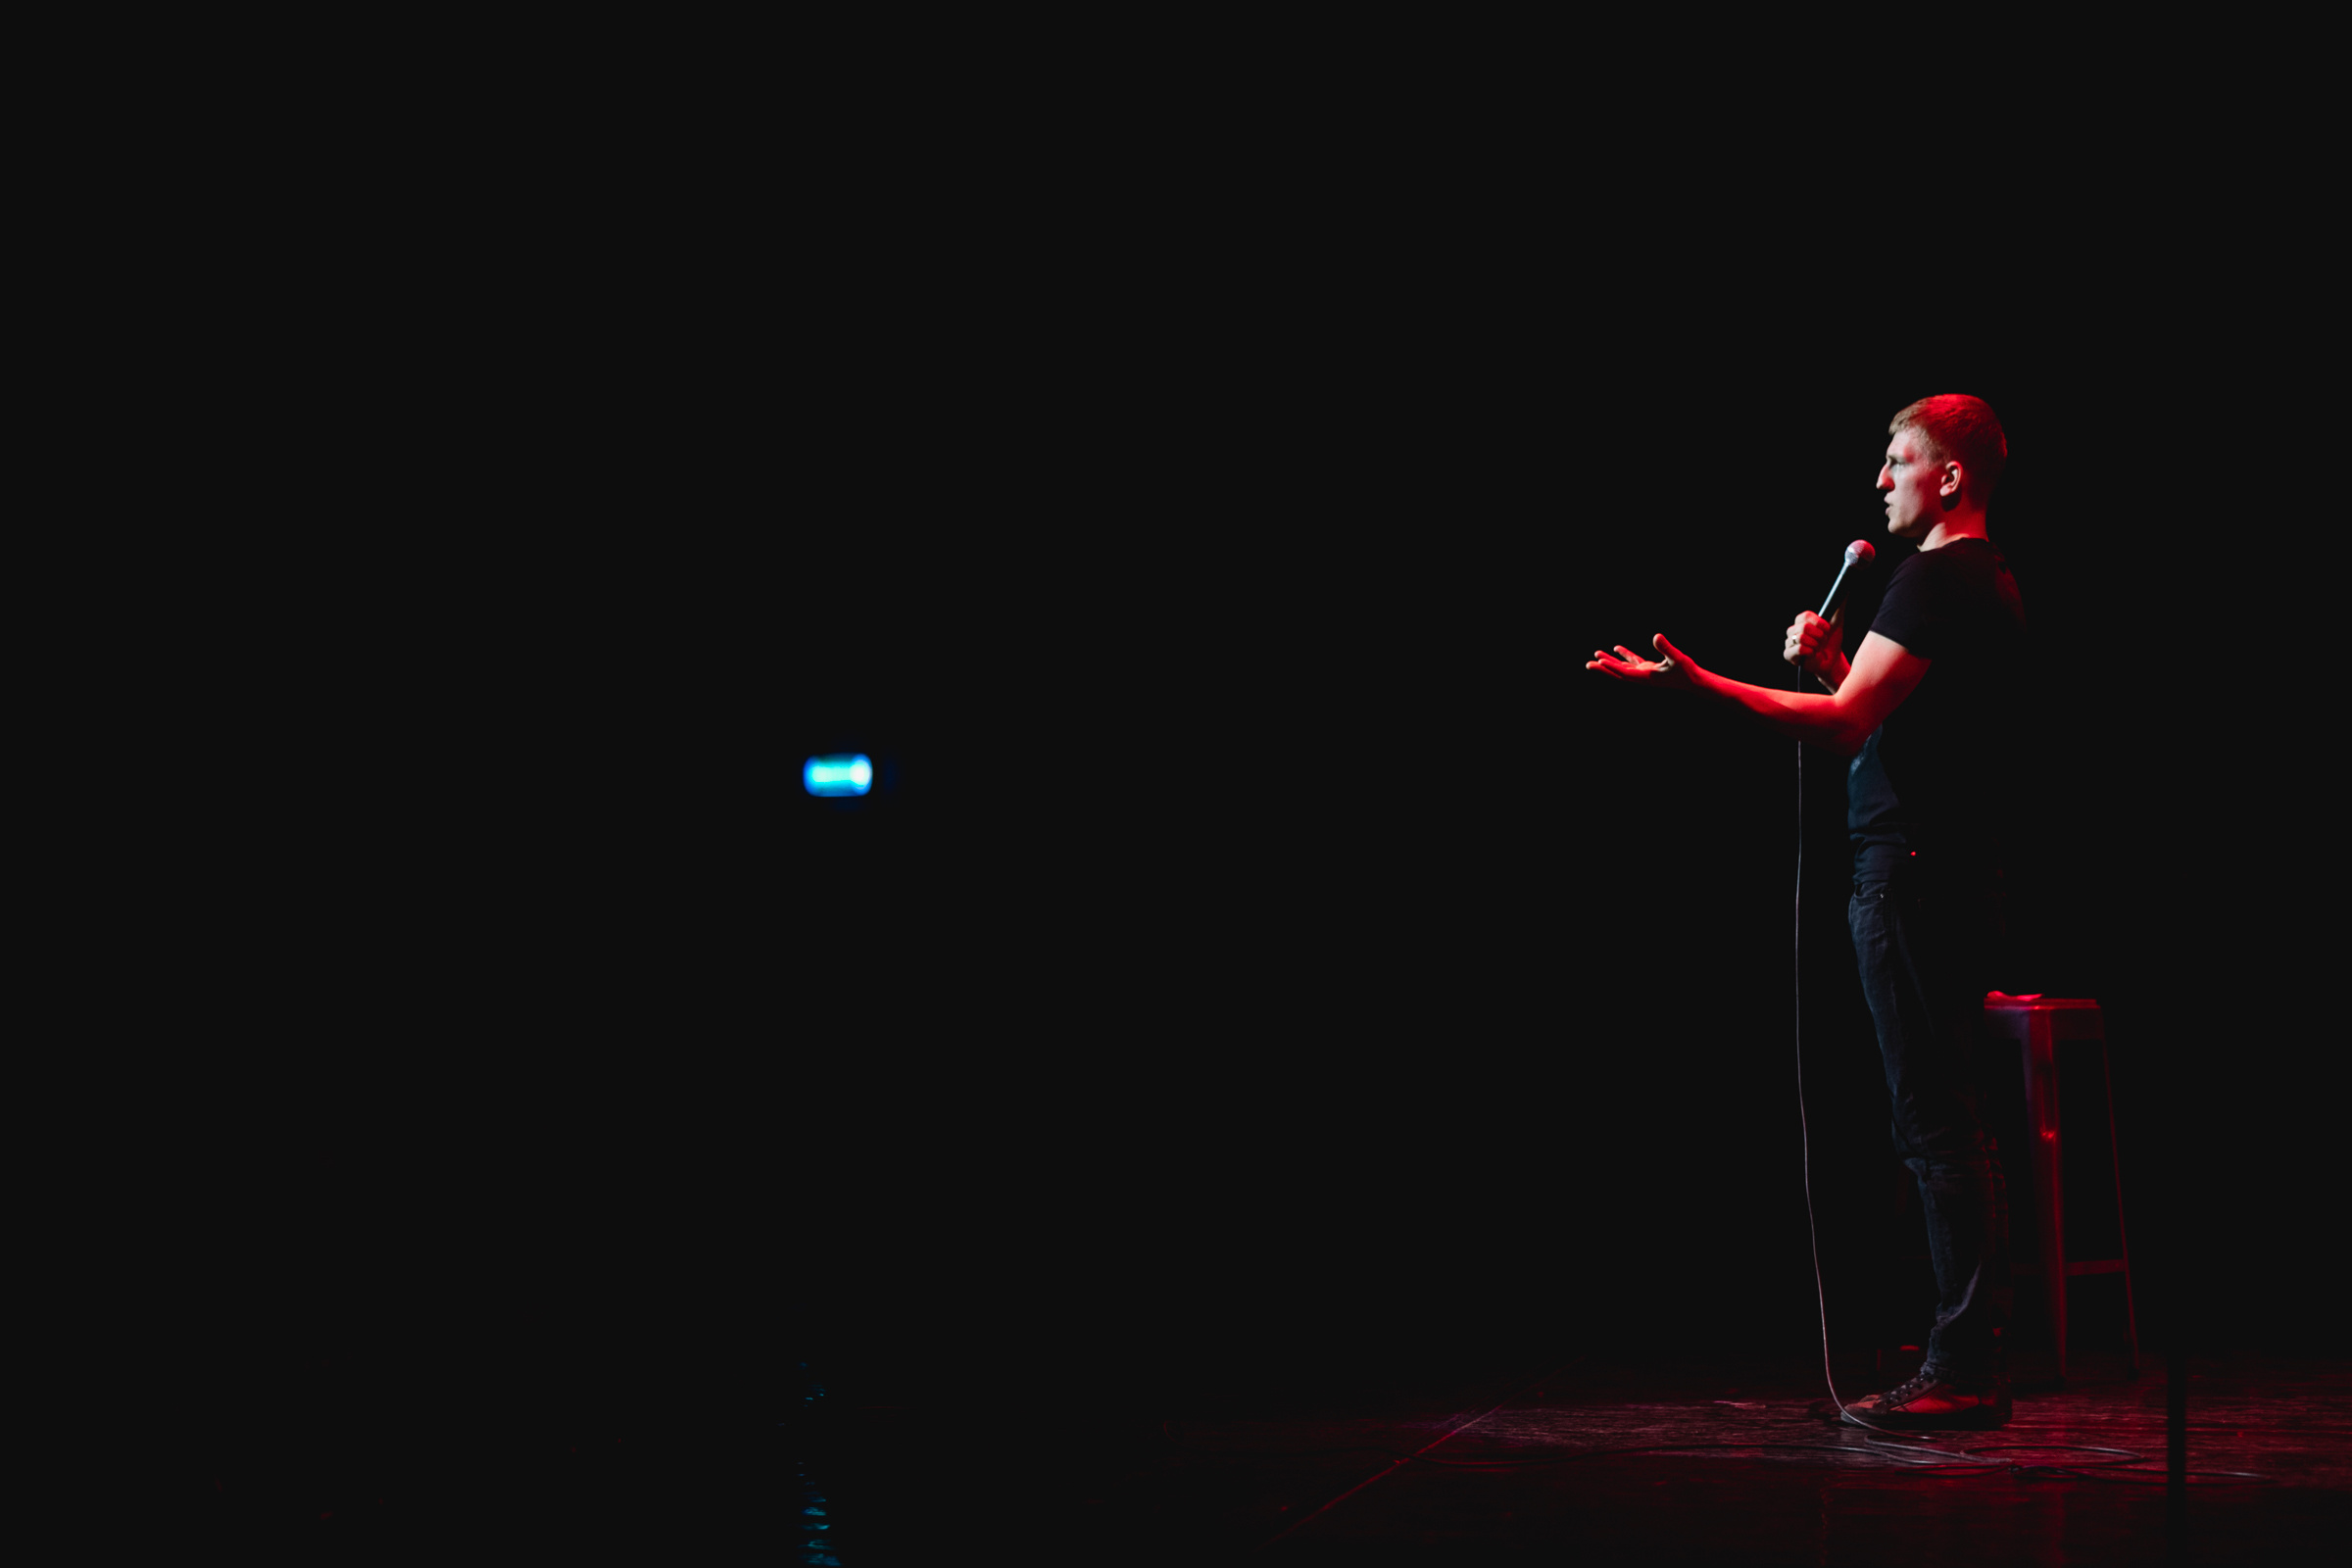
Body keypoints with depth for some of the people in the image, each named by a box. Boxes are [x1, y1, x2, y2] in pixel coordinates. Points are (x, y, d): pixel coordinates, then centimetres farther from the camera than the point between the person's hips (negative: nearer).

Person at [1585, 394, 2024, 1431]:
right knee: (1951, 1123, 13)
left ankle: (1961, 1373, -7)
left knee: (1934, 1123, -9)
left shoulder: (1935, 581, -13)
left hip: (1911, 872, -11)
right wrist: (1831, 663, 12)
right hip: (1955, 871, 11)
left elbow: (1844, 723, -21)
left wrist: (1696, 684, -25)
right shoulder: (1989, 583, 21)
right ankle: (1974, 1357, 18)